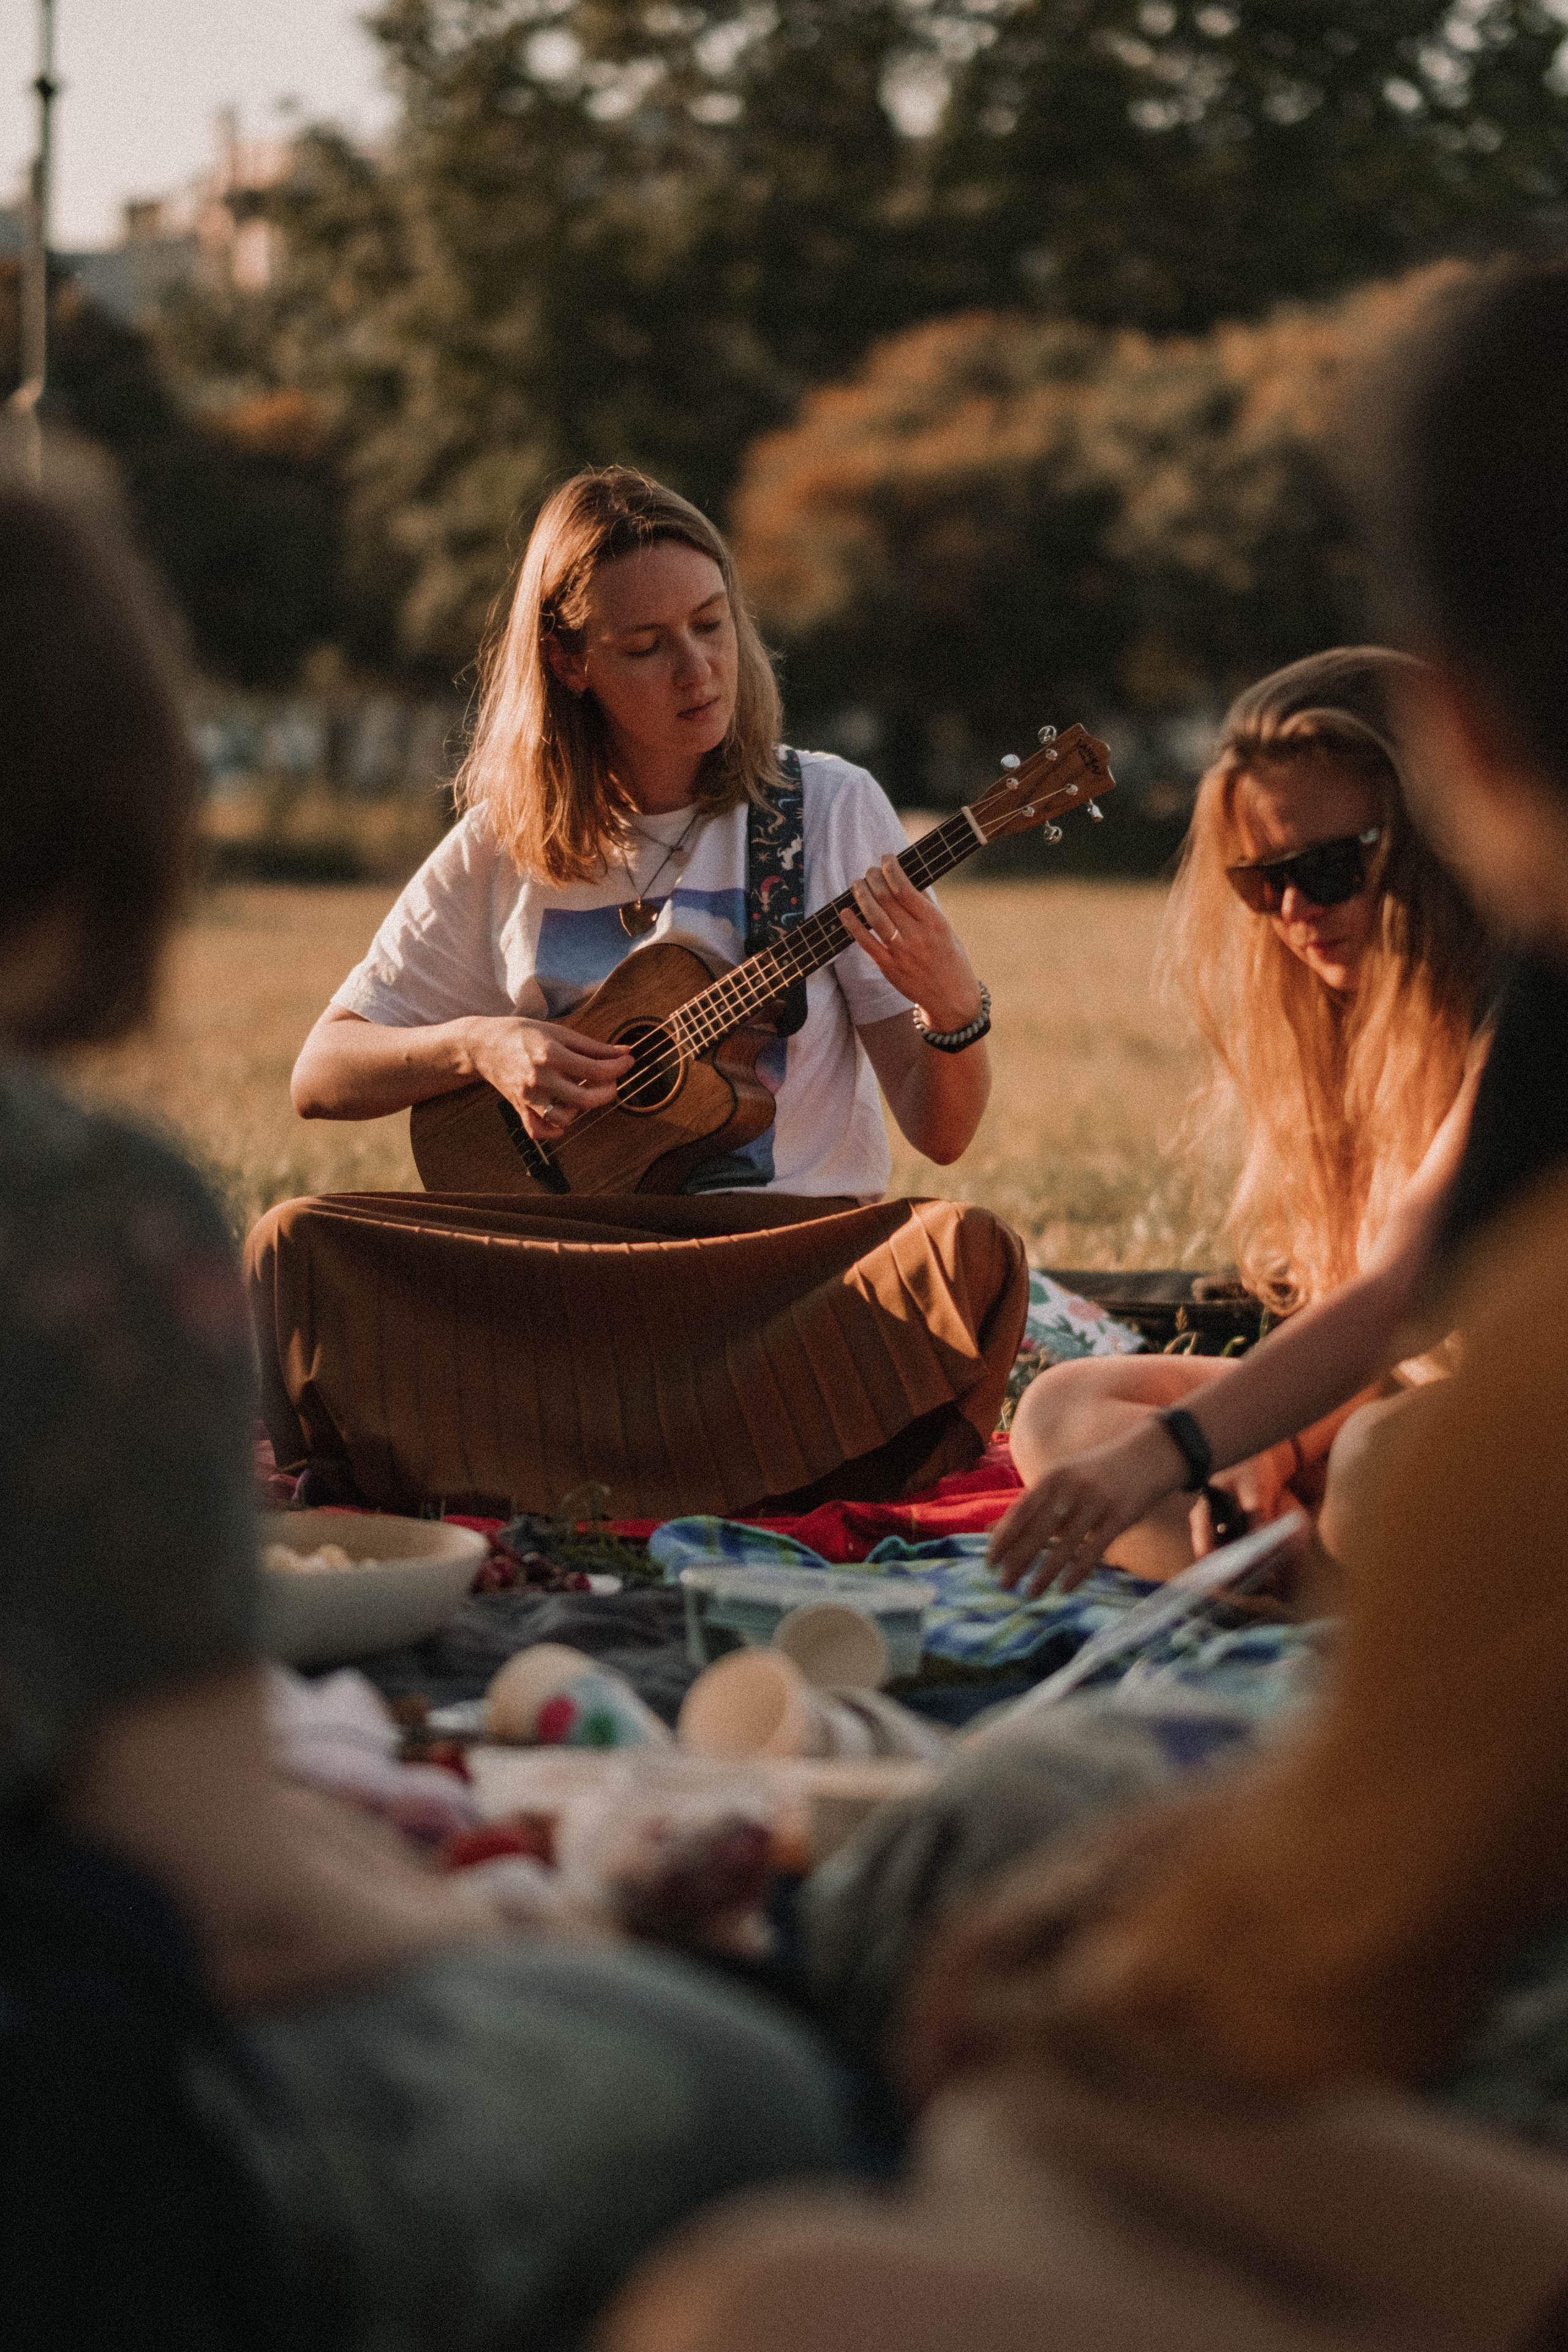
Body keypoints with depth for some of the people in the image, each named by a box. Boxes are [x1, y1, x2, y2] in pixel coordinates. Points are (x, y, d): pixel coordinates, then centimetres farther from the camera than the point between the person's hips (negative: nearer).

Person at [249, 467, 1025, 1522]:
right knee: (302, 1243, -23)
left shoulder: (829, 810, 4)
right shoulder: (506, 848, 8)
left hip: (792, 1244, -1)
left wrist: (954, 1009, -20)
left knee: (970, 1254, -34)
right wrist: (479, 1045, -6)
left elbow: (942, 1132, 2)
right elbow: (321, 1076, 12)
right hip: (566, 1254, 1)